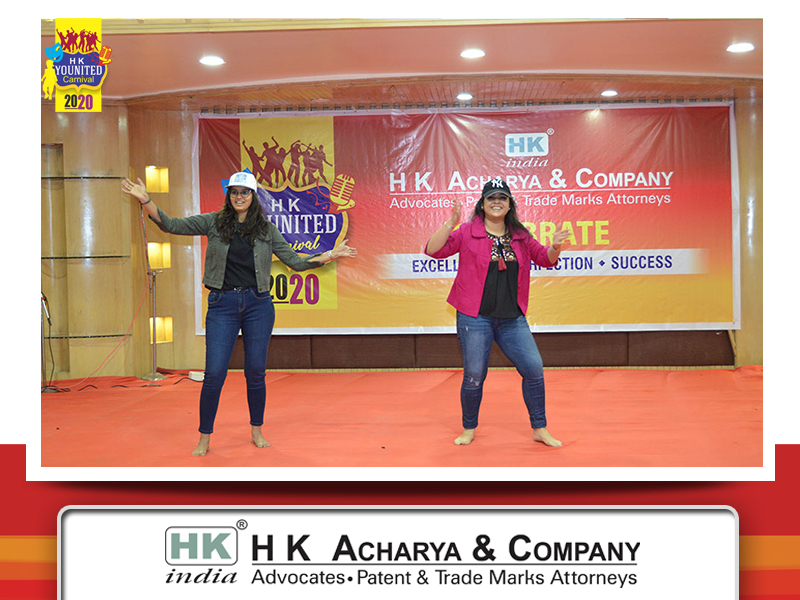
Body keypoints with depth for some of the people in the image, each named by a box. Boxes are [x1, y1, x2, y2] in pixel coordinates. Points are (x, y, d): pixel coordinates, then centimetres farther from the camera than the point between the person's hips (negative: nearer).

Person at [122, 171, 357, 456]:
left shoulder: (266, 229, 6)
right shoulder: (214, 222, 4)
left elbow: (295, 261, 7)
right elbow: (171, 225, 1)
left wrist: (330, 255, -2)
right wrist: (145, 200, -11)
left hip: (258, 304, 1)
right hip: (222, 305, -1)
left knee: (255, 372, 7)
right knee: (214, 373, -3)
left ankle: (257, 432, 25)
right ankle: (204, 438, 11)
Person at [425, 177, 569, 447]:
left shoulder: (520, 236, 10)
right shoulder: (467, 233, -2)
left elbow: (545, 259, 18)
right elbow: (433, 250, -9)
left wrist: (555, 247, -4)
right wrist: (450, 224, -20)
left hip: (512, 318, 4)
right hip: (474, 317, -3)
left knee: (534, 369, -1)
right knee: (474, 376, 0)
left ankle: (539, 429, 15)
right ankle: (469, 429, 24)